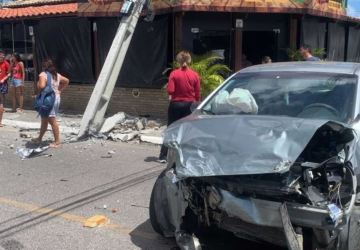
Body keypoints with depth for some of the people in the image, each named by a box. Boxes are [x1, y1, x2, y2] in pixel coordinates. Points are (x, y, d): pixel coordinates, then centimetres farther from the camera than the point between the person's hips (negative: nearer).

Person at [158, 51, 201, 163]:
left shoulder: (174, 74, -8)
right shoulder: (195, 75, -3)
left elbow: (170, 90, -14)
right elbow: (197, 94, 0)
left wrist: (172, 96, 8)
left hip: (176, 104, -1)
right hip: (189, 105, 1)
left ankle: (163, 156, 9)